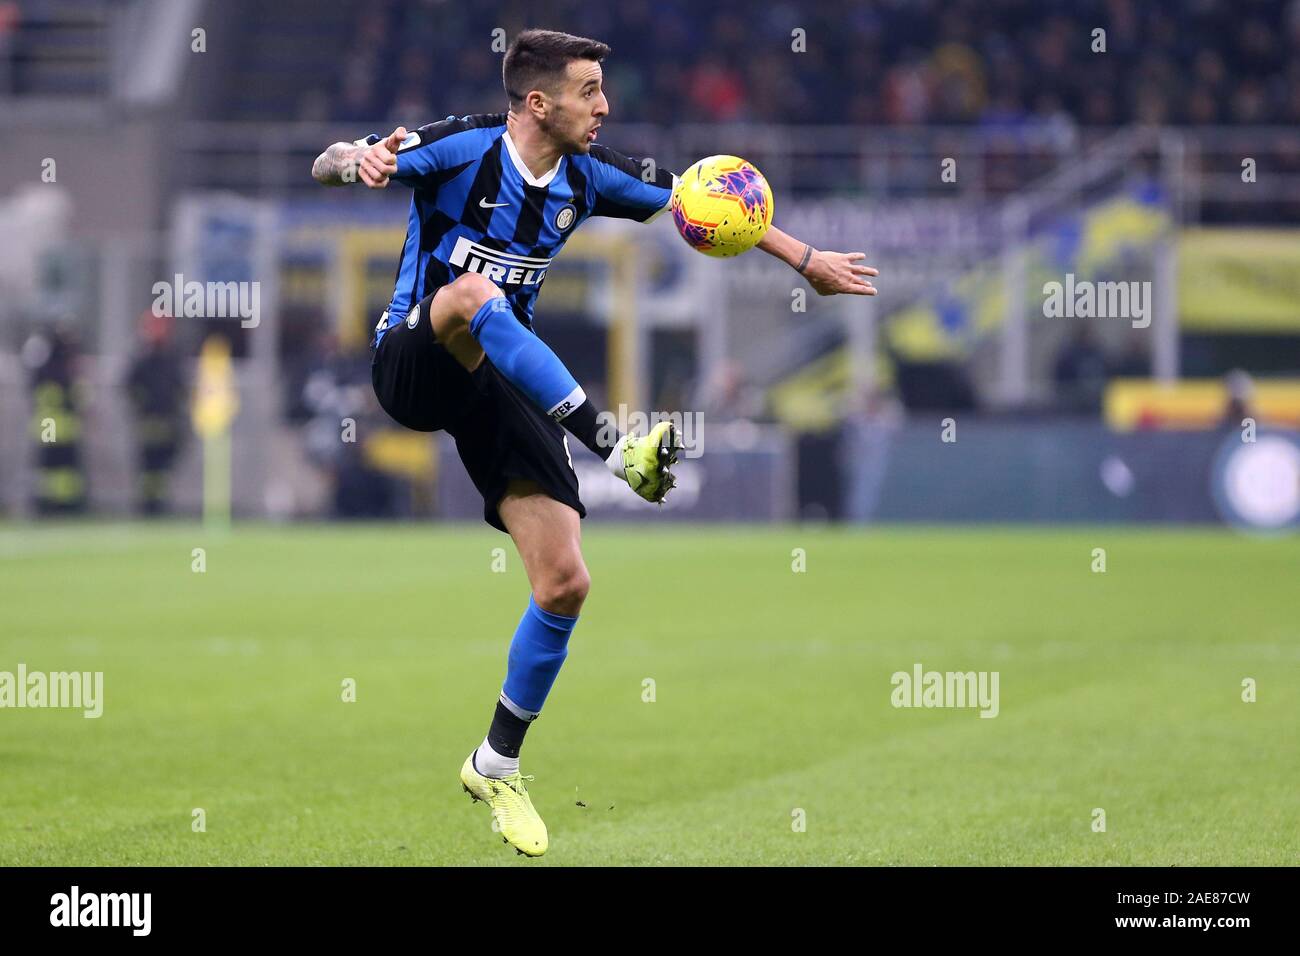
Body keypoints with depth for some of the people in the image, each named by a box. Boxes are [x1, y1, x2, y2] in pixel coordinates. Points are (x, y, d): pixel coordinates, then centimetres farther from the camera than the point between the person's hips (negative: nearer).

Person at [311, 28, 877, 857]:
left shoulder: (585, 176, 3)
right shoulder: (464, 147, -12)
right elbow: (328, 165, -18)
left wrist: (806, 260, 17)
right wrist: (357, 161, -43)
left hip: (503, 386, 5)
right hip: (413, 365, -5)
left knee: (566, 582, -7)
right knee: (473, 294, -40)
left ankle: (497, 767, 11)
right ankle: (617, 448, -44)